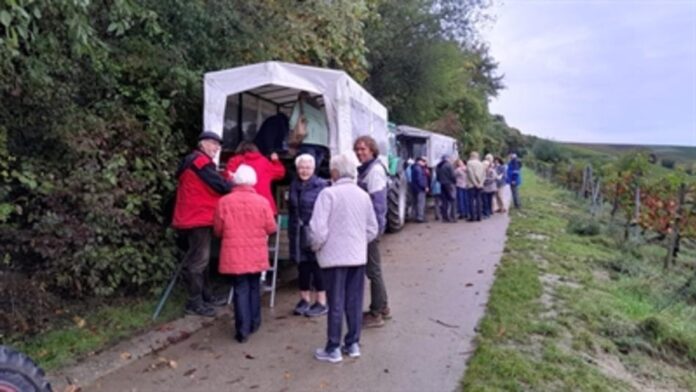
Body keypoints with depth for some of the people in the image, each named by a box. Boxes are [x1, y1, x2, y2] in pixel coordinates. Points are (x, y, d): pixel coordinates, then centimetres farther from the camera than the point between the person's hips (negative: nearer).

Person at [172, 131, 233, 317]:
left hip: (196, 217, 11)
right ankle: (195, 303, -2)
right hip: (198, 218, -11)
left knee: (199, 258, 15)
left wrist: (230, 185, 6)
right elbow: (219, 186, -17)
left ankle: (206, 296, 24)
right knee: (198, 259, -7)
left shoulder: (191, 162, 21)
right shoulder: (201, 162, -13)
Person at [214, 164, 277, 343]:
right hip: (256, 255, 1)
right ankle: (254, 323, 27)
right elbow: (271, 229, -3)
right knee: (254, 288, 18)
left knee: (241, 290, 4)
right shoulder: (262, 201, -7)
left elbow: (218, 230, 0)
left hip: (234, 255, -1)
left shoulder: (224, 202, -7)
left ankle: (242, 330, 1)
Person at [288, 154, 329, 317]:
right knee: (302, 266, 12)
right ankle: (305, 299, 25)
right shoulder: (294, 185, 12)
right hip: (298, 234, 6)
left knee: (317, 266, 0)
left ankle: (322, 302, 11)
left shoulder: (321, 185, -8)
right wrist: (291, 230, 13)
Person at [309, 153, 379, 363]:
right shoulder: (363, 195, 6)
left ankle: (333, 349, 12)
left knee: (336, 303, 3)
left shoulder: (329, 193, -14)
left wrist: (316, 247, 0)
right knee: (355, 302, 13)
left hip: (335, 256, -5)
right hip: (358, 256, 5)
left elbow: (318, 229, -17)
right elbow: (373, 229, 10)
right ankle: (353, 344, 24)